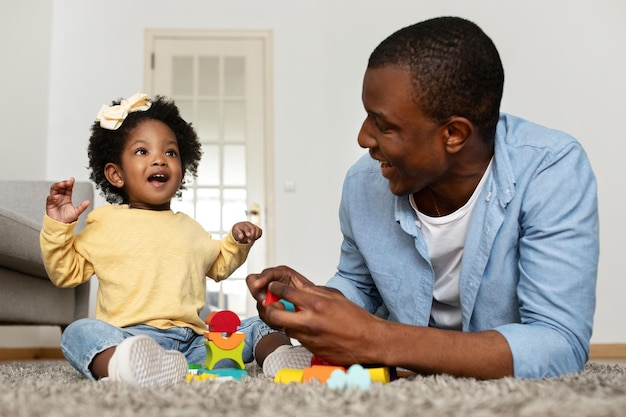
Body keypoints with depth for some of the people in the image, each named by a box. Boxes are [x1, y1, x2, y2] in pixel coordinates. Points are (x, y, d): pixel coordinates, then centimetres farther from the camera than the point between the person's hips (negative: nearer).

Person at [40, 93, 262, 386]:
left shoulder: (189, 228, 23)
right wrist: (57, 227, -1)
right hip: (127, 336, -3)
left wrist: (237, 242, 18)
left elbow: (218, 265, 36)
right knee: (79, 332, -33)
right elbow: (67, 272, 12)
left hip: (191, 339, 4)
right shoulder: (105, 223, 11)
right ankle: (119, 365, -62)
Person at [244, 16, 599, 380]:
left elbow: (563, 346, -30)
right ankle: (276, 349, 12)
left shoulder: (552, 172, -24)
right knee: (270, 344, -15)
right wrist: (310, 297, -16)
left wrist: (380, 341, -37)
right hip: (409, 381, 3)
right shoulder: (364, 183, -12)